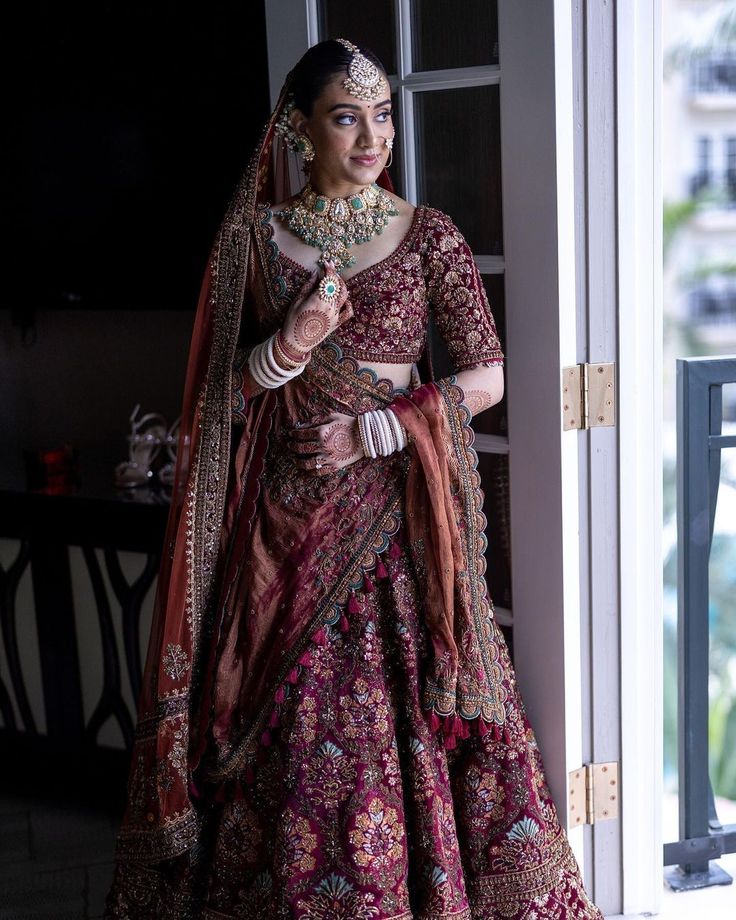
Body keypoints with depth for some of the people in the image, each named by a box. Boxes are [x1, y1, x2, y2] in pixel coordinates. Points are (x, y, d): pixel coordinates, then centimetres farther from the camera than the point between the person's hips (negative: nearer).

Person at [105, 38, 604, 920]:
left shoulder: (427, 234, 2)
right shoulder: (253, 236, 5)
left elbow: (487, 378, -1)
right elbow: (218, 391, 5)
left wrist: (372, 432, -11)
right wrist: (290, 346, -14)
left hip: (394, 508, -1)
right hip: (283, 516, 1)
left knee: (403, 716, -1)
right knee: (284, 722, 3)